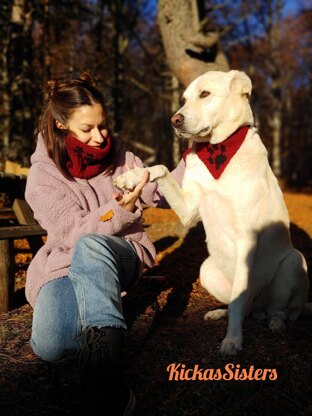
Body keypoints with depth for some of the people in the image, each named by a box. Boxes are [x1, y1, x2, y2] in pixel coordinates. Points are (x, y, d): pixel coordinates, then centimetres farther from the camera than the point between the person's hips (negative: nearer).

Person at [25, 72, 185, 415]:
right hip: (64, 266, 0)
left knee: (90, 247, -40)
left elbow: (163, 194, 10)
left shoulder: (119, 157, 5)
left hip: (121, 256, 1)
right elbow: (72, 233, -15)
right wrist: (119, 210, -32)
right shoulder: (42, 176, -6)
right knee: (49, 346, -32)